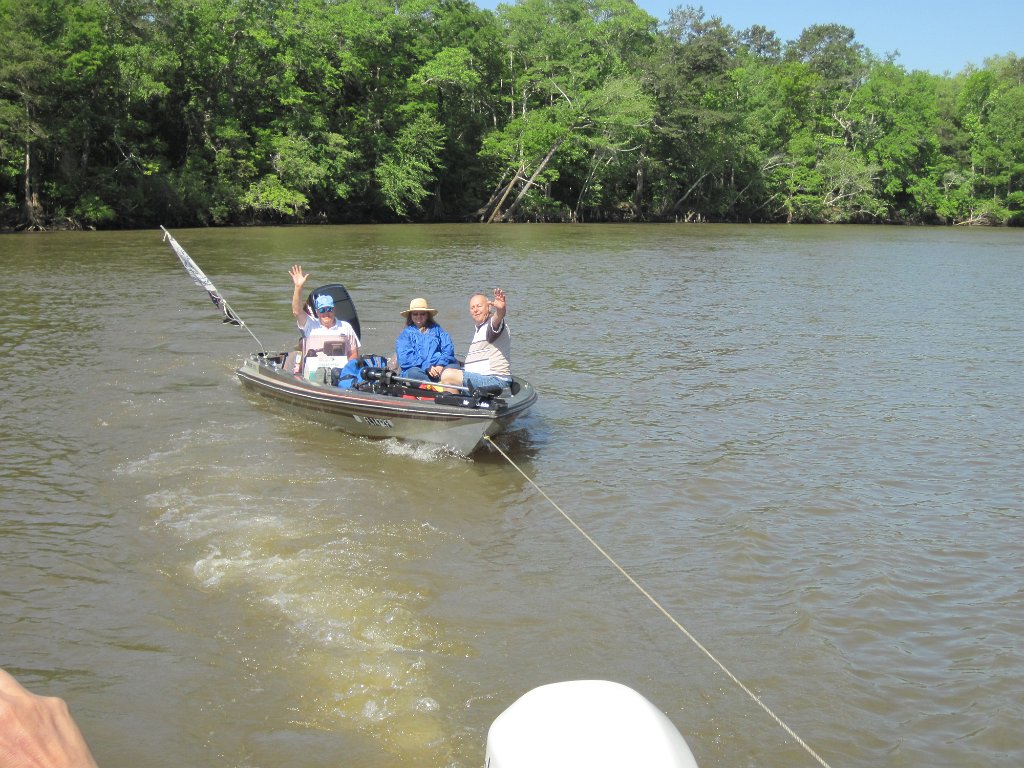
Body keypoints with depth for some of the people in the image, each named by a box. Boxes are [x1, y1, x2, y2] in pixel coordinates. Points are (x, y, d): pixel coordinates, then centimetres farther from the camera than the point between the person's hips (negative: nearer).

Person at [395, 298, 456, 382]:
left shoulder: (437, 329, 24)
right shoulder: (406, 333, 17)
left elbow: (448, 348, 9)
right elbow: (405, 357, 0)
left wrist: (441, 364, -12)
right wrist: (426, 367, -15)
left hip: (438, 367, 2)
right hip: (418, 369, -1)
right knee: (413, 373, -36)